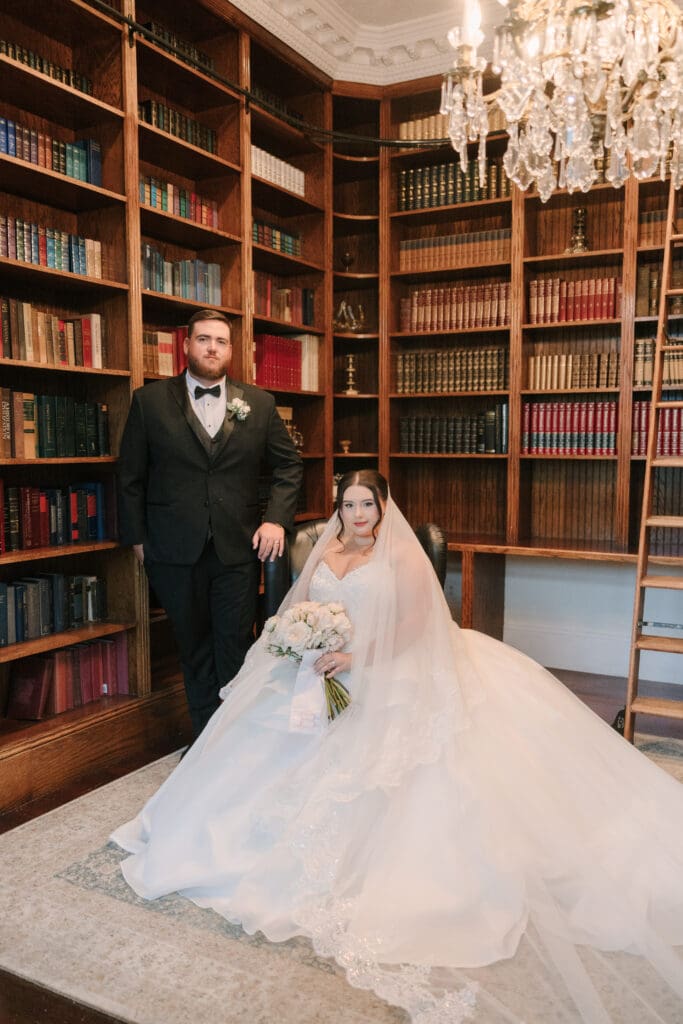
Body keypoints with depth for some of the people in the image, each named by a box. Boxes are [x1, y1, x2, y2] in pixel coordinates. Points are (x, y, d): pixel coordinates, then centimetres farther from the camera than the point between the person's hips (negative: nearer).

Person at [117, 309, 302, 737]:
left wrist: (277, 519, -3)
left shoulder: (260, 404, 5)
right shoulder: (150, 400, 2)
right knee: (195, 647, 12)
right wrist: (137, 537, 2)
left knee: (236, 648, 5)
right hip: (176, 552, 0)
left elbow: (289, 465, 10)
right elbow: (131, 477, 4)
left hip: (238, 548, 0)